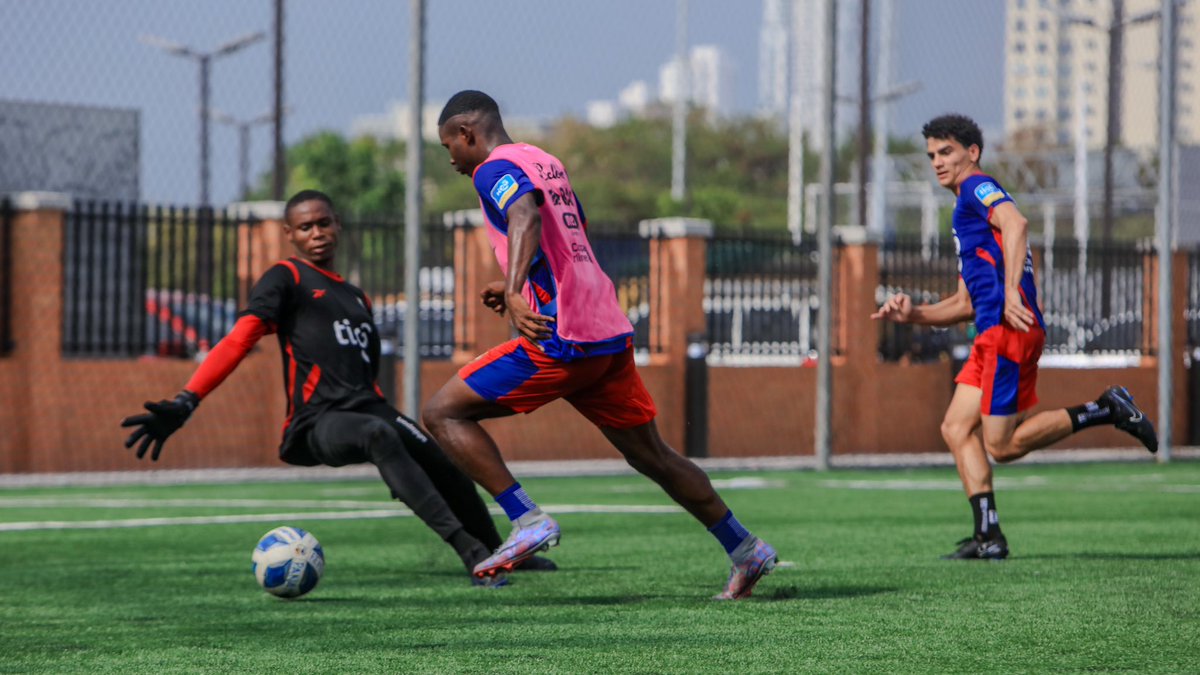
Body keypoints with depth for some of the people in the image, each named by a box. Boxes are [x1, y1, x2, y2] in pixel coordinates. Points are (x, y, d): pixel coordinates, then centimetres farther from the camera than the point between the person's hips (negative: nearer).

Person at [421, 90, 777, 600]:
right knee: (650, 456, 19)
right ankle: (745, 550, 22)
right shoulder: (546, 162, 22)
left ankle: (527, 520, -13)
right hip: (612, 333, 9)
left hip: (560, 340, -9)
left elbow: (526, 216, -28)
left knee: (442, 414, -4)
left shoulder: (495, 170, -6)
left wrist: (515, 292, -43)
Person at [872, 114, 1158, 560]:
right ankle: (988, 536, -3)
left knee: (1001, 446, -10)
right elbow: (965, 304, 31)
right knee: (956, 427, 3)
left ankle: (1106, 410, -4)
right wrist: (913, 314, 17)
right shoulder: (965, 211, 29)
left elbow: (1015, 223, -23)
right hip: (991, 336, 10)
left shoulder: (978, 189, 0)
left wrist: (1011, 292, -29)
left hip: (1010, 329, -10)